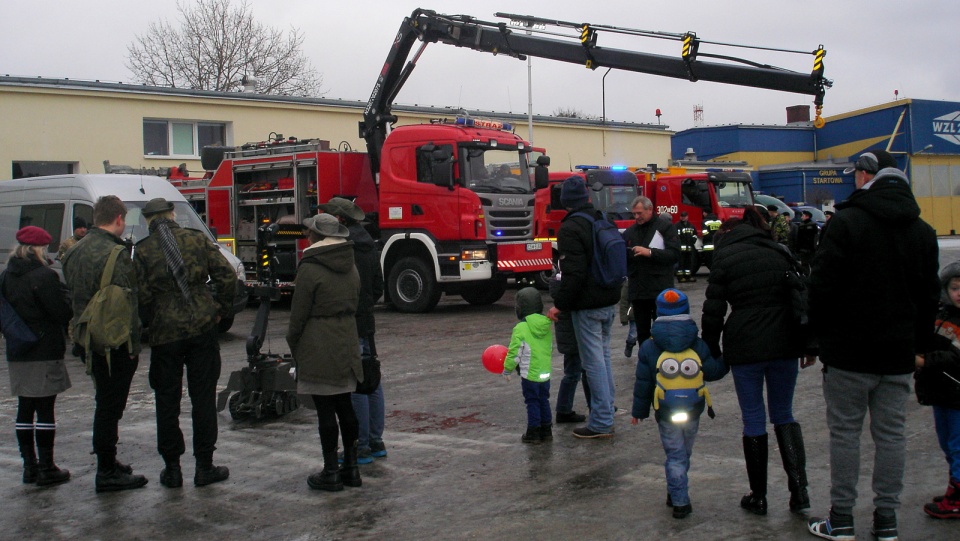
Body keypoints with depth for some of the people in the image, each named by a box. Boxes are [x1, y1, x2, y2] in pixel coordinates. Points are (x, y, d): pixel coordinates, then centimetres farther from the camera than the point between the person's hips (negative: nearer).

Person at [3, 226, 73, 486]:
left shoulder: (6, 277, 7)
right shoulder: (44, 276, -16)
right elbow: (63, 312, -15)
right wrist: (65, 295, 2)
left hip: (16, 353, 7)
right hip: (45, 352, -7)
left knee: (25, 409, 12)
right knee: (45, 409, -1)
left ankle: (29, 466, 17)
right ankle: (46, 469, 3)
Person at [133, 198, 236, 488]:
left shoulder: (142, 251, -3)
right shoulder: (198, 239, 1)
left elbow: (141, 295, -8)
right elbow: (226, 276, -4)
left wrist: (151, 323, 7)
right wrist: (221, 310, 7)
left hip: (165, 334, -1)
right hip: (202, 329, 1)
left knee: (167, 401, 9)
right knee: (203, 398, 7)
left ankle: (172, 468, 13)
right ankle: (204, 467, 10)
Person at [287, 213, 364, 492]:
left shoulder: (309, 269, -13)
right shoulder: (351, 267, 9)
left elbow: (298, 315, -10)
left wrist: (293, 345, 3)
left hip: (318, 350, -7)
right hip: (347, 344, 7)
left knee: (325, 409, -1)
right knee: (345, 406, 13)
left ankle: (331, 473, 5)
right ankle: (351, 468, 18)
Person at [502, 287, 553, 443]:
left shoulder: (520, 329, -17)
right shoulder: (546, 326, 2)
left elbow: (514, 353, -14)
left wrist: (507, 370, 1)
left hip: (529, 375, -6)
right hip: (546, 373, 6)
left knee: (532, 403, 4)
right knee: (544, 401, 16)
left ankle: (533, 433, 10)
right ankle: (546, 431, 23)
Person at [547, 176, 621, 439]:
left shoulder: (570, 228, -16)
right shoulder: (604, 221, 11)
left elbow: (574, 273, -22)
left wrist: (560, 304, -15)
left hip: (588, 306, -9)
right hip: (609, 301, 9)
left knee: (594, 362, -4)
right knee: (603, 356, 17)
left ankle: (602, 422, 1)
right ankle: (605, 414, 25)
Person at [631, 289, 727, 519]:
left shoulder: (648, 347, -3)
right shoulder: (698, 345, -3)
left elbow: (642, 383, 1)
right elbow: (713, 372, 3)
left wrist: (639, 411, 10)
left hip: (666, 413, -1)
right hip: (693, 410, 1)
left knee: (675, 455, 5)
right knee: (684, 453, 17)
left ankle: (679, 501, -1)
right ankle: (678, 495, 28)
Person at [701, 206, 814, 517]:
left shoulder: (724, 258, 0)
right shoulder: (780, 253, 11)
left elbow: (714, 311, -3)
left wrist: (711, 350, 6)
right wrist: (807, 345, 13)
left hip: (745, 348, -3)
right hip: (785, 343, 3)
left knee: (753, 419, 7)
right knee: (784, 415, 15)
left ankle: (758, 497, 13)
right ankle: (799, 487, 3)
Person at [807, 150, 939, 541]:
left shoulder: (847, 222, -12)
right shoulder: (923, 231, 9)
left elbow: (823, 285, -13)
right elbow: (930, 294, 14)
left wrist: (820, 332, 0)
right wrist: (920, 344, 21)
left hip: (850, 350, -5)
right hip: (899, 351, 5)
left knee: (845, 431, 3)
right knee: (891, 433, 10)